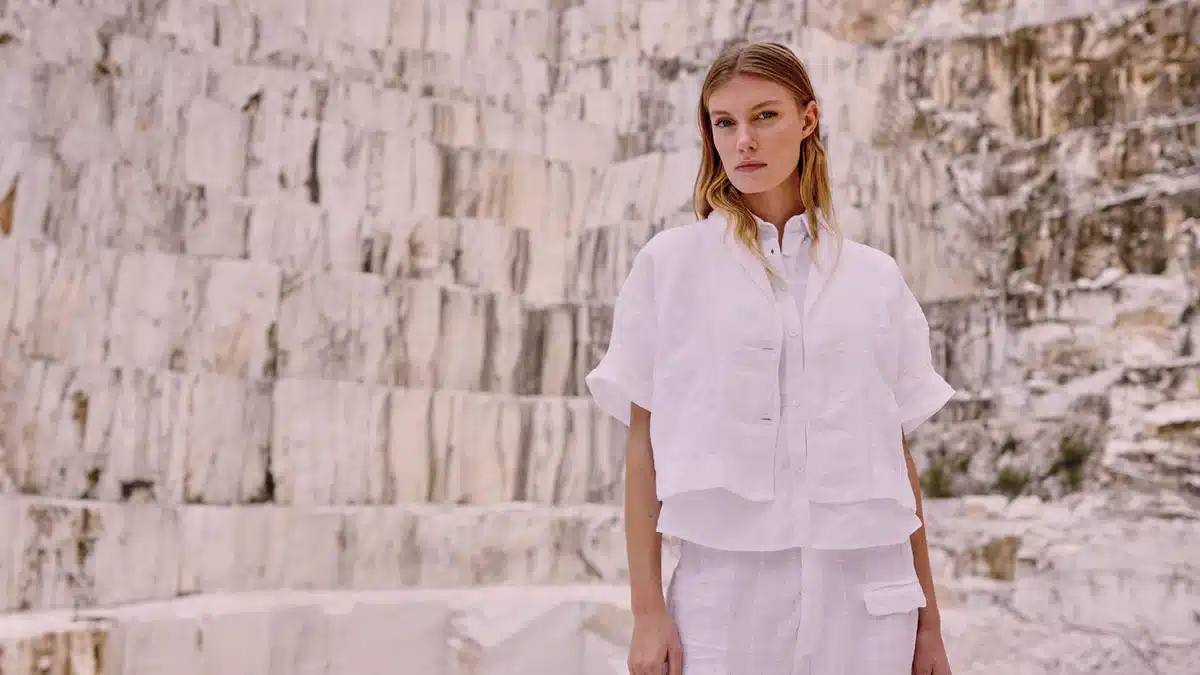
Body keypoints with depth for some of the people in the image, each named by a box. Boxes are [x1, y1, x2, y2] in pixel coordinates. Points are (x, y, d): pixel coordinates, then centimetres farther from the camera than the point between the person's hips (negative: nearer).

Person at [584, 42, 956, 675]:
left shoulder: (874, 277, 8)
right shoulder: (668, 264, 2)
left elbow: (898, 451, 9)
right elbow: (643, 441, 0)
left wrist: (928, 622, 10)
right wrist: (648, 611, -3)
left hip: (864, 586, 2)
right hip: (725, 580, -1)